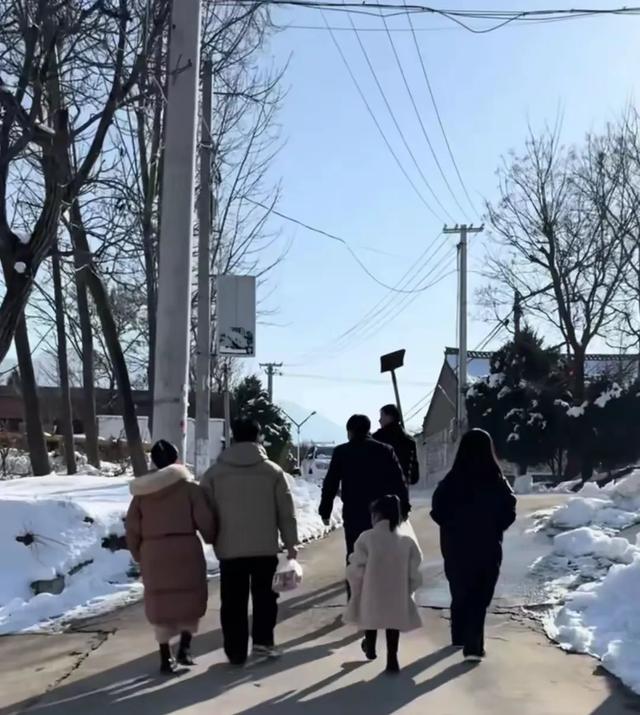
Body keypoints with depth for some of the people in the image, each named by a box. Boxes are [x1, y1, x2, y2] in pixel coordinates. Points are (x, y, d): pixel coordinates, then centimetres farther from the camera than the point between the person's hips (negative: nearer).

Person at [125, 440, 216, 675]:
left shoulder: (142, 491, 7)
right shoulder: (188, 485, -4)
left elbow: (132, 527, 8)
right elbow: (204, 519, -9)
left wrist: (138, 554, 20)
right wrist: (211, 538, 11)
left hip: (153, 553, 3)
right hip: (185, 549, -3)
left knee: (161, 602, 12)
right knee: (190, 597, 14)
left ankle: (166, 658, 15)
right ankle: (184, 647, 1)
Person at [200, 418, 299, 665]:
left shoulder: (214, 473, 2)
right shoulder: (273, 471, 1)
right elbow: (286, 511, 3)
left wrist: (214, 540, 18)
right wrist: (290, 541, 12)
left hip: (230, 548, 0)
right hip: (266, 546, 0)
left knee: (233, 602, 7)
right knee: (265, 596, 16)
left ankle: (236, 651, 9)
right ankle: (262, 640, 10)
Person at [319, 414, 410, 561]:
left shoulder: (341, 452, -1)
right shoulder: (385, 450, 1)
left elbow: (330, 484, 0)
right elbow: (399, 482, 1)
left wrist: (325, 511, 7)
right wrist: (404, 508, 7)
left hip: (353, 514, -1)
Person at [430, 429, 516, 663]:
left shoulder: (451, 481, -9)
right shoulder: (496, 482, -11)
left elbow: (437, 511, -8)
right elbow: (509, 513, -7)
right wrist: (494, 529, 9)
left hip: (455, 547, 2)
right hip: (487, 548, -2)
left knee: (459, 593, 19)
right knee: (480, 597, 4)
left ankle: (460, 638, 32)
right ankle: (473, 646, -7)